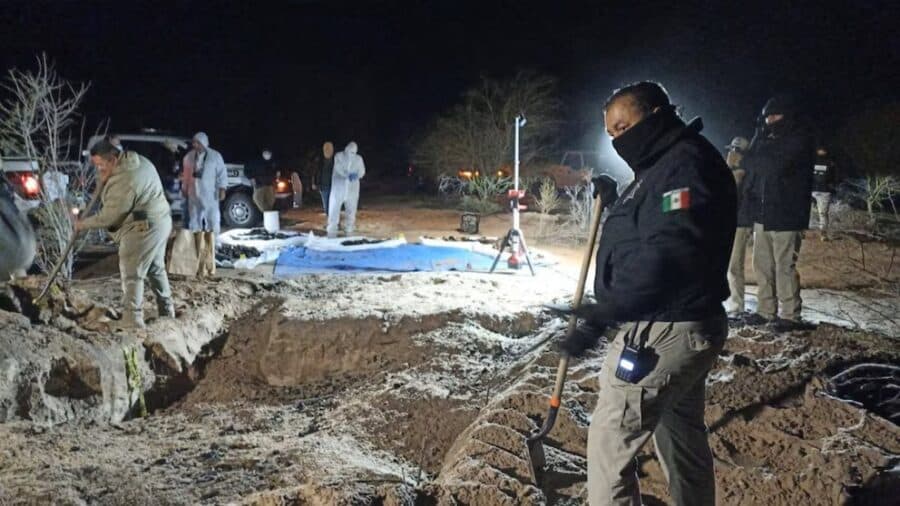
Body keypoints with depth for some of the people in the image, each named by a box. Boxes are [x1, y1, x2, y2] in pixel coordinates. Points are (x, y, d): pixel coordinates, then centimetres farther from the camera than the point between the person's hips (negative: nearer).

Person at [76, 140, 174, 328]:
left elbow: (108, 217, -16)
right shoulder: (138, 160, 6)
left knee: (131, 274, -5)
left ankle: (132, 319, -4)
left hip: (143, 229, -10)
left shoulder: (122, 182, -23)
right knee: (156, 268, 21)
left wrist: (83, 224, -1)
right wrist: (104, 178, 6)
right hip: (160, 221, 10)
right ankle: (166, 310, 31)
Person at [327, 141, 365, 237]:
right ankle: (332, 230, -3)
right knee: (334, 208, -6)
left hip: (352, 188, 3)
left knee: (351, 209, 6)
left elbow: (362, 171, 0)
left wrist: (356, 175, -24)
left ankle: (349, 229, 18)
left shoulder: (358, 159, 8)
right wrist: (348, 175, -32)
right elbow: (338, 168, -15)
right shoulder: (338, 156, 0)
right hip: (338, 187, -2)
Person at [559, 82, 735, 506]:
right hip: (687, 326, 11)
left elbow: (666, 253, -28)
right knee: (683, 436, 21)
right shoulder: (664, 165, 18)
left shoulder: (684, 163, -16)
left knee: (610, 439, -4)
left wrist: (605, 313, -28)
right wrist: (618, 203, 11)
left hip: (662, 331, -11)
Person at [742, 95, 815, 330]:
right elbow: (749, 162, 10)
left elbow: (776, 166, -19)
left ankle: (789, 316, 0)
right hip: (763, 211, 7)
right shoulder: (767, 138, 15)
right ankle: (766, 311, 17)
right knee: (762, 264, 9)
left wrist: (754, 162, -4)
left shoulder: (800, 139, -8)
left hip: (786, 214, -7)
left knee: (785, 266, -6)